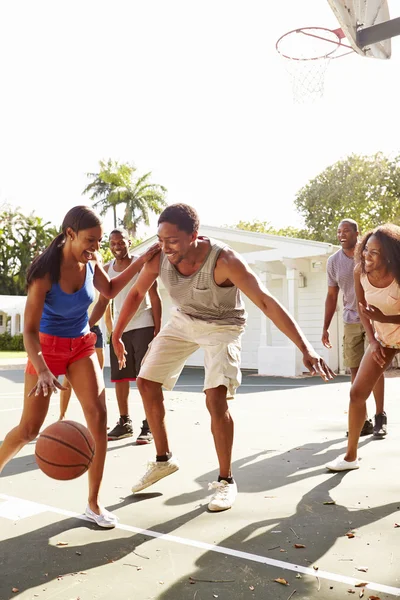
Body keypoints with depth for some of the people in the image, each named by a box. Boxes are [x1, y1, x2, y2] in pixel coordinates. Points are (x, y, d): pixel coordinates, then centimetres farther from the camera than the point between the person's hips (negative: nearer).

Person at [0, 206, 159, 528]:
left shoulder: (90, 262, -8)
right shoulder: (46, 271, -24)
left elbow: (109, 290, 13)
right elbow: (30, 329, -26)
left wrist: (141, 262, 4)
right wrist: (42, 371, -41)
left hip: (82, 345, 4)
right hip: (48, 346, -4)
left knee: (99, 416, -11)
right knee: (29, 428, 0)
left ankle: (93, 504, -1)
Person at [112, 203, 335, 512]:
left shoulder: (223, 260, -36)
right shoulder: (159, 258, -22)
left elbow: (267, 302, -42)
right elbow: (137, 293, -1)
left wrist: (305, 347, -50)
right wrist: (117, 334, 5)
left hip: (222, 327, -5)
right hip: (183, 320, 6)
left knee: (216, 397, -21)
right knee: (147, 382, 6)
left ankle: (226, 481, 0)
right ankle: (164, 459, 26)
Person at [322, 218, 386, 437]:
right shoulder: (333, 261, 2)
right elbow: (332, 296, 9)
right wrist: (325, 327, 5)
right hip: (351, 321, 3)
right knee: (355, 370, 1)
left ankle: (380, 417, 3)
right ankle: (363, 421, 7)